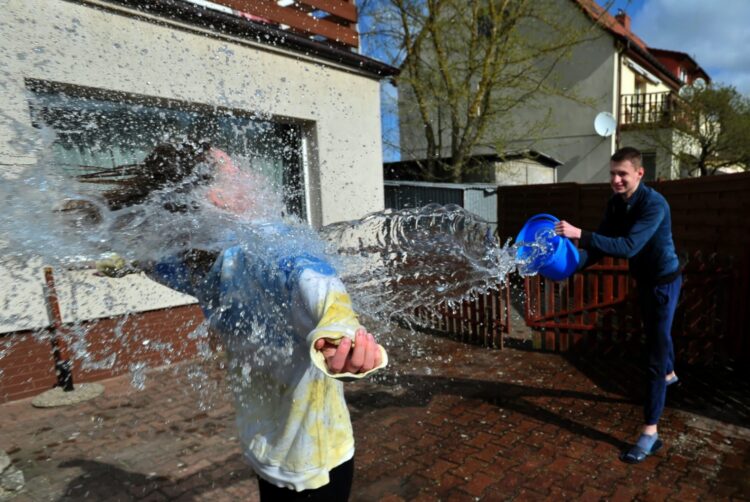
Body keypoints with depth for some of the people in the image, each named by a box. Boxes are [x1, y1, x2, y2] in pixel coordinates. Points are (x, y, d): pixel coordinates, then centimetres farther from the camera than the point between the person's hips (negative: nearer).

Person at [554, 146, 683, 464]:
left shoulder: (654, 204, -29)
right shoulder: (615, 204, -6)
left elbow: (628, 247, -41)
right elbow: (601, 245, -6)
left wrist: (580, 235, -49)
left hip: (664, 281, -8)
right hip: (644, 280, 8)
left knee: (655, 354, -9)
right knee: (654, 334, 29)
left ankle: (650, 432, -3)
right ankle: (669, 374, 59)